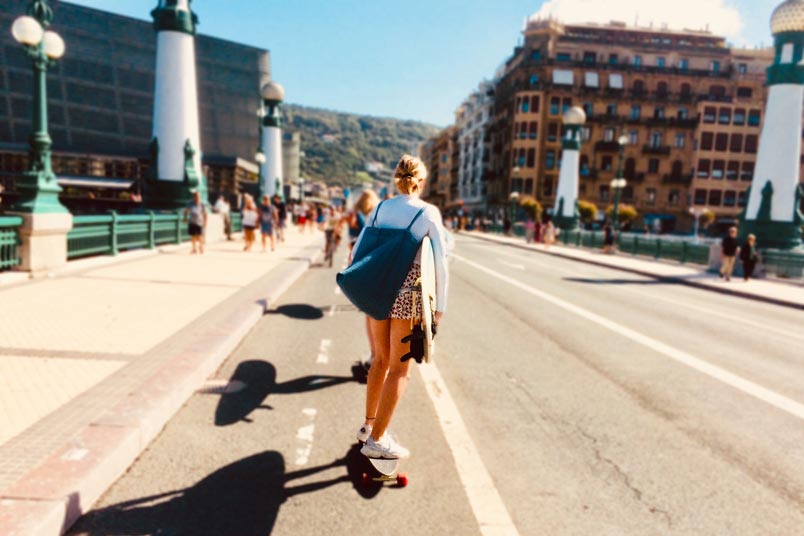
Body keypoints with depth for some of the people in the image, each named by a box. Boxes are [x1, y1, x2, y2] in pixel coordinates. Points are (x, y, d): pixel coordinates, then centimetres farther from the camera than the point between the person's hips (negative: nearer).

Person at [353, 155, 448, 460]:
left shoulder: (381, 208, 6)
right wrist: (440, 305, -3)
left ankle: (369, 424, 31)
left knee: (382, 358, 21)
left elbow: (358, 250, 8)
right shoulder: (428, 212, -7)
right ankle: (376, 439, 11)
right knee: (399, 368, 6)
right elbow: (440, 261, -10)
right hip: (408, 294, -5)